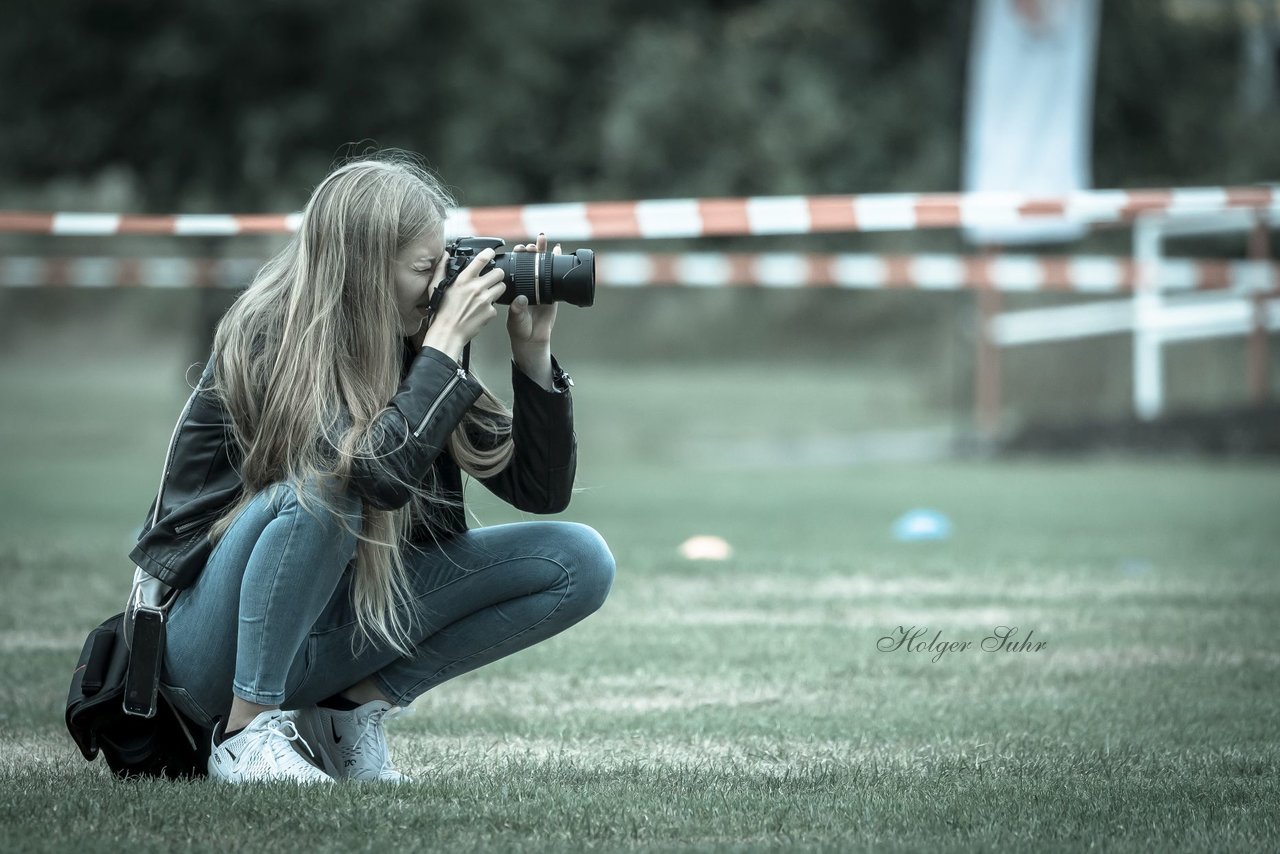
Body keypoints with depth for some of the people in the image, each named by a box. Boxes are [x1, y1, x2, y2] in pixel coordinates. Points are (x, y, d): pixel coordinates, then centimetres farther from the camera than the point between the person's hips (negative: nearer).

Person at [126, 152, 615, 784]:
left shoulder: (412, 350, 0)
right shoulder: (266, 340, -18)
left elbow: (541, 489, 2)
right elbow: (380, 473, -32)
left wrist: (533, 352, -8)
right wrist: (445, 346, -25)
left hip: (345, 624, 6)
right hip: (213, 649, -6)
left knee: (581, 563, -7)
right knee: (322, 489, -36)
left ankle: (355, 708, -5)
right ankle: (247, 732, -21)